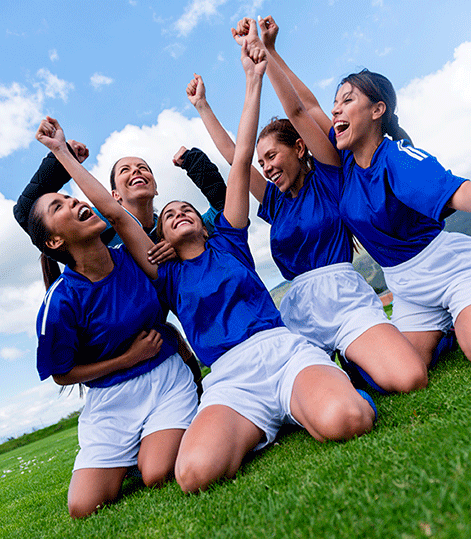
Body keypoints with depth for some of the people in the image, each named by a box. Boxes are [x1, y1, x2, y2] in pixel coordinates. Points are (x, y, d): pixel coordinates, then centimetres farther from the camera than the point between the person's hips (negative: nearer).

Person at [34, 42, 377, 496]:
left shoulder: (227, 241, 18)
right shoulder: (167, 276, 18)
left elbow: (241, 158, 15)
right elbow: (113, 211, 19)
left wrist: (253, 79, 17)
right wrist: (62, 152, 25)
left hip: (282, 347, -1)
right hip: (229, 376, 2)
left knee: (343, 420, -32)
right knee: (195, 473, -28)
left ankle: (303, 405, 2)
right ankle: (257, 431, 2)